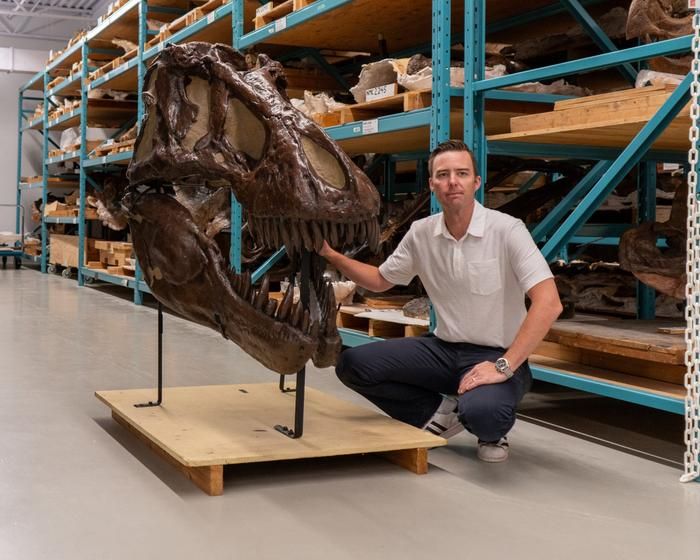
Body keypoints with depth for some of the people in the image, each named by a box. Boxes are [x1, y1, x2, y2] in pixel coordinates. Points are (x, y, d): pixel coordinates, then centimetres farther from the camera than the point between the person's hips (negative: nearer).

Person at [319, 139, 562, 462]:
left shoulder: (506, 230, -16)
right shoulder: (421, 233, 1)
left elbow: (548, 304, -23)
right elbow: (381, 280, 17)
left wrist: (504, 366, -27)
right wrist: (331, 255, 1)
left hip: (497, 355, -5)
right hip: (445, 349, 5)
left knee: (481, 411, -38)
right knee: (352, 364, -10)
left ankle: (491, 431, 3)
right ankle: (440, 413, 6)